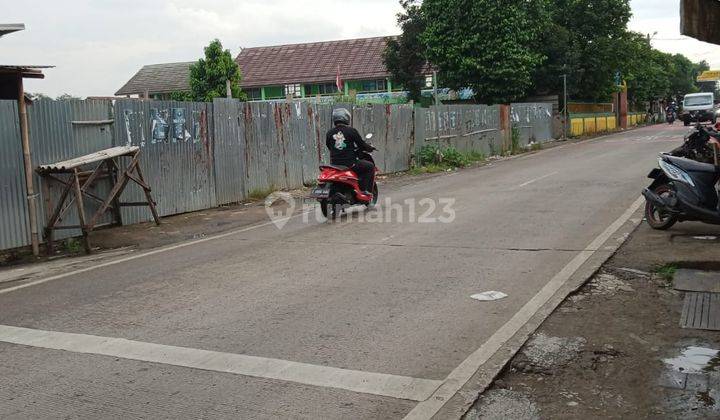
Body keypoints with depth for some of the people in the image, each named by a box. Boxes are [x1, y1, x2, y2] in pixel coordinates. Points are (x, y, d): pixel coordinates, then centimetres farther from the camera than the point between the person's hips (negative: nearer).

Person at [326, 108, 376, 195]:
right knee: (370, 166, 13)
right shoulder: (351, 131, -9)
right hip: (350, 164, -5)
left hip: (334, 164, 5)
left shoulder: (329, 133, 3)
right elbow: (361, 144, -2)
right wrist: (370, 148, 19)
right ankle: (366, 190, 6)